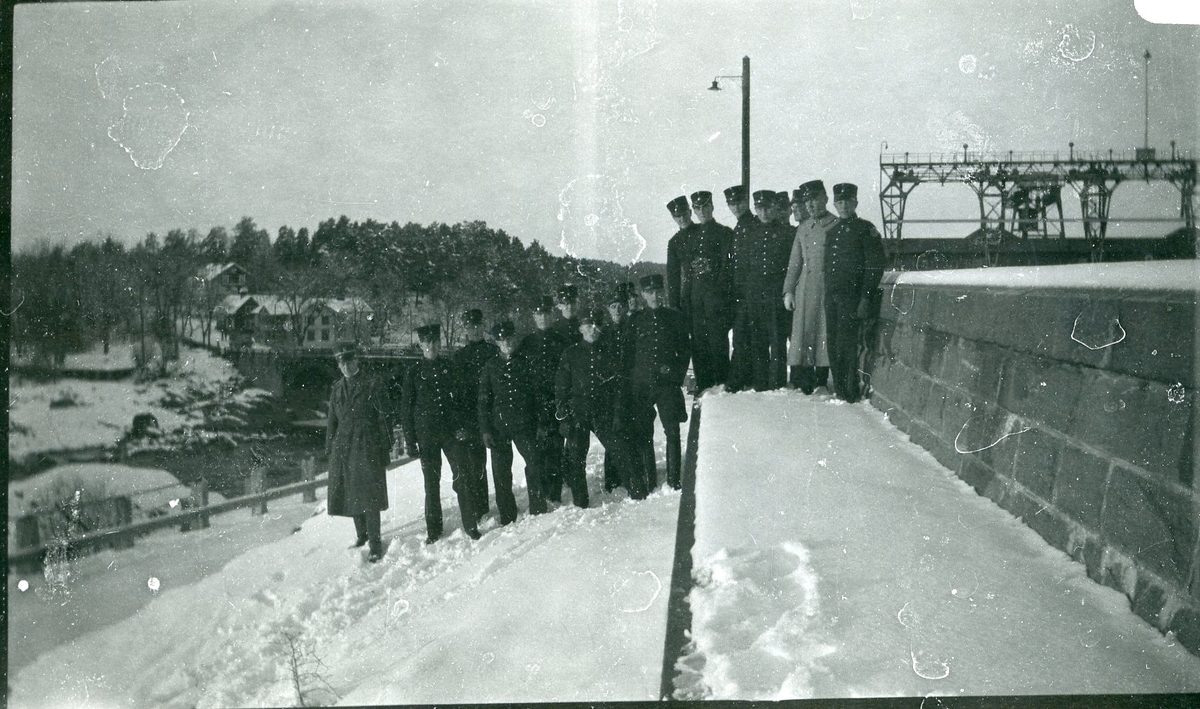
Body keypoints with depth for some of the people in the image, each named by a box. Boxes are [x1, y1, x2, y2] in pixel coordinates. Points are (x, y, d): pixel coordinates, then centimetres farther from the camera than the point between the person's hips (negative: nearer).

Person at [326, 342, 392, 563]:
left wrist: (385, 450, -8)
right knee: (350, 493, 11)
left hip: (367, 447, -6)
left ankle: (375, 542, 0)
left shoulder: (371, 387, -6)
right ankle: (361, 534, 28)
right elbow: (332, 420, 17)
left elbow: (384, 419, -6)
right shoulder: (337, 389, 11)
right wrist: (329, 449, 13)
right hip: (343, 447, 6)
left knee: (368, 495, -7)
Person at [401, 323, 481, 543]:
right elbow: (406, 409, 5)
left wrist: (464, 426, -4)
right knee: (431, 483, 6)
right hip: (426, 436, 0)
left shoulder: (449, 367, 7)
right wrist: (410, 441, 0)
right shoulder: (414, 372, 4)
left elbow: (462, 398, 9)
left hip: (452, 432, 0)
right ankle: (433, 530, 15)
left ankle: (471, 525, 2)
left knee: (462, 478, -6)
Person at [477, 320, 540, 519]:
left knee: (535, 463, -12)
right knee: (501, 471, 3)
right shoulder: (491, 366, 6)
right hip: (499, 426, 1)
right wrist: (485, 429, -2)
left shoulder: (525, 362, 7)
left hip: (524, 424, 0)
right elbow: (483, 400, 6)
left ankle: (538, 510, -1)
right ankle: (507, 517, 13)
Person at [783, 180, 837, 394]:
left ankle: (821, 381, 5)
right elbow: (794, 263, 16)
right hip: (804, 291, 4)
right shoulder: (803, 229, 15)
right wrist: (788, 290, 8)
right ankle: (802, 383, 6)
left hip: (828, 288, -4)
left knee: (825, 334, -2)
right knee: (802, 334, 2)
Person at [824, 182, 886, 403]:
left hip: (852, 296, -6)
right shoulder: (832, 232, 18)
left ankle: (850, 392, -1)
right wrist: (827, 294, 15)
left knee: (846, 344, -9)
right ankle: (839, 391, 14)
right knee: (833, 345, 6)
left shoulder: (866, 229, -2)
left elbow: (875, 267, -7)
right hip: (832, 296, 6)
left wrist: (865, 298, -14)